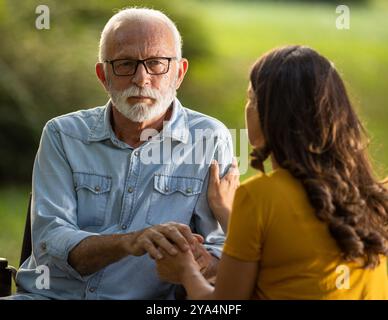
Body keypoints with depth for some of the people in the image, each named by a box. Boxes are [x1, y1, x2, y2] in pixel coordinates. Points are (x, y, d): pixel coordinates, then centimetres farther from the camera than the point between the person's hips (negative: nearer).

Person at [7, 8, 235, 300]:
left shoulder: (209, 140, 4)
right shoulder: (62, 135, 7)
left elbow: (222, 243, 1)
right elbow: (48, 242, -4)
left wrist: (201, 262, -24)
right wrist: (128, 242, -23)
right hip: (49, 293, 1)